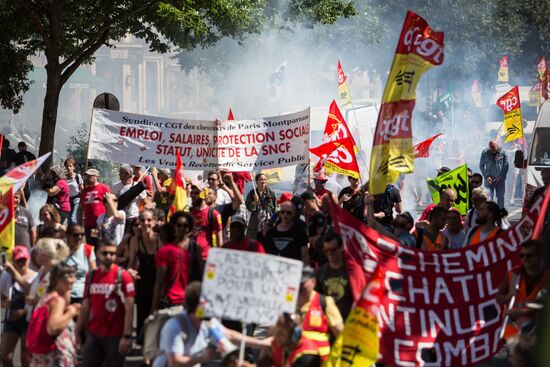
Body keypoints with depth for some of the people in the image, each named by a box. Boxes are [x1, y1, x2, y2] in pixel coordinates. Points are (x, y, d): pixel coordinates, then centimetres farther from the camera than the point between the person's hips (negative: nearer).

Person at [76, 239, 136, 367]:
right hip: (93, 334, 5)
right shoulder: (91, 276, 7)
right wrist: (78, 332, 10)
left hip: (115, 336, -5)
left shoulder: (122, 276, -8)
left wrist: (127, 336, -18)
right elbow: (86, 307, 13)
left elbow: (129, 309, -12)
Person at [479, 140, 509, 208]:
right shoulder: (485, 153, -2)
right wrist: (487, 177, -7)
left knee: (500, 197, 2)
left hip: (500, 179, 0)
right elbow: (481, 166, 5)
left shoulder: (502, 152, -3)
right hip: (489, 179, 0)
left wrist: (500, 177, -6)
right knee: (489, 197, -7)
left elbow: (506, 166, 2)